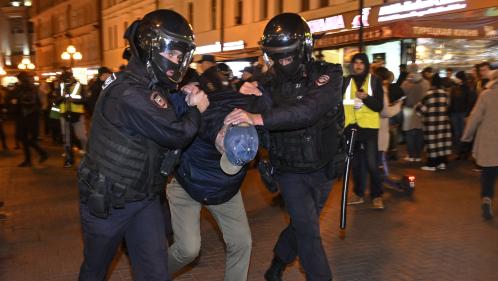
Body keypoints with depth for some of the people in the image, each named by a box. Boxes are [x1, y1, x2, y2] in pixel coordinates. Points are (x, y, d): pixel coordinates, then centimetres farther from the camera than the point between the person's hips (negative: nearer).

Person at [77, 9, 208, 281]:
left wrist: (183, 99, -12)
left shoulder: (152, 85, 2)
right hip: (107, 201, -7)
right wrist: (195, 109, -8)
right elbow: (177, 134, -27)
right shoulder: (130, 95, -28)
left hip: (144, 198, 8)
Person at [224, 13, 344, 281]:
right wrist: (257, 95, -33)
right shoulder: (273, 82, -6)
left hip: (322, 169, 1)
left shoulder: (328, 75, -17)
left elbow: (308, 110, -36)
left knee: (301, 226, 18)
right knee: (309, 232, -5)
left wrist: (259, 117, -48)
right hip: (290, 171, 0)